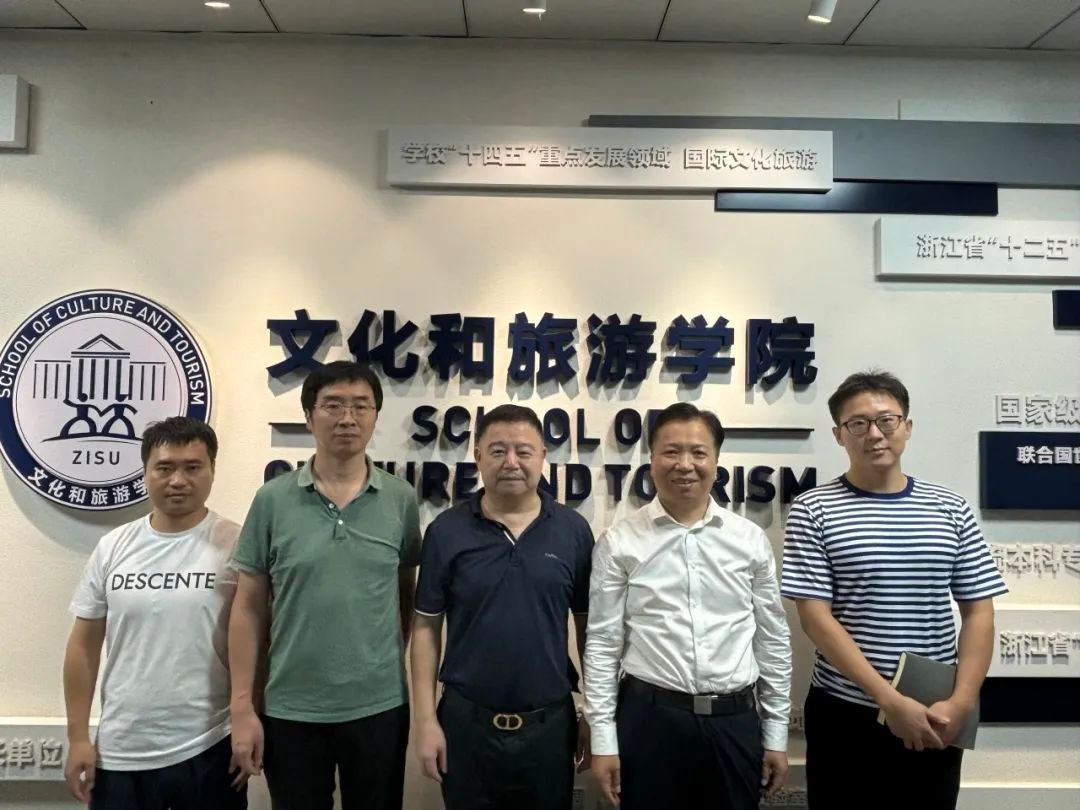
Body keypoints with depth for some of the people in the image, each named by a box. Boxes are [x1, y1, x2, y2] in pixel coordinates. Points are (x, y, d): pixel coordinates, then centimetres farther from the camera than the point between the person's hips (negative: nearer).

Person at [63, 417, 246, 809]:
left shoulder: (237, 545, -9)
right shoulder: (112, 547, 1)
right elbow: (84, 644, 6)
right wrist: (78, 737, 5)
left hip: (210, 749, -3)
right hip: (120, 753, 3)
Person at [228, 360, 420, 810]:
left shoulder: (402, 500, -3)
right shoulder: (272, 500, -5)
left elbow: (407, 598, 5)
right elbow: (249, 608, -1)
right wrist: (242, 707, -3)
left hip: (380, 708, 1)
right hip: (290, 711, 0)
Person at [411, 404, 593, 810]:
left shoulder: (573, 530, -3)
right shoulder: (446, 531, -5)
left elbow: (589, 626, 3)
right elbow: (426, 628, -1)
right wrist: (426, 719, -4)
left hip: (550, 722, 1)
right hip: (466, 720, 0)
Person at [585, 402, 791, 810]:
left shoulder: (751, 540, 2)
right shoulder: (619, 542, -4)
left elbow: (773, 639, 7)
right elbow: (602, 642, -2)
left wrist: (776, 734, 8)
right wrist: (603, 738, -3)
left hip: (735, 721, 2)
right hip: (649, 719, -1)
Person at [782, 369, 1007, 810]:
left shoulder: (950, 510, 3)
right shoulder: (813, 511, -7)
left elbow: (978, 612, 3)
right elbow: (815, 617, -12)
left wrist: (961, 701, -9)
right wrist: (889, 698, -17)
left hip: (935, 718, 3)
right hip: (843, 713, -2)